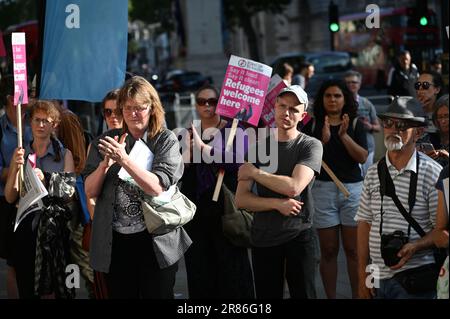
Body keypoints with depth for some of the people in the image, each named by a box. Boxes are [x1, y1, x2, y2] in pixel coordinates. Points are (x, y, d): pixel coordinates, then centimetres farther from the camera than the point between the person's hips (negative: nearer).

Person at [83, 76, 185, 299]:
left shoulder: (166, 141, -1)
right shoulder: (105, 142, 6)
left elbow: (157, 188, -14)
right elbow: (90, 192, 2)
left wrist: (124, 160, -22)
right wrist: (105, 164, -15)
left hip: (156, 241, -2)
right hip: (114, 242, 2)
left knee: (158, 295, 4)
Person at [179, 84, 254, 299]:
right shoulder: (190, 134, 13)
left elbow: (236, 161, -18)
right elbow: (179, 173, 12)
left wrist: (202, 147, -19)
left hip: (226, 208, -4)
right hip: (196, 209, 4)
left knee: (231, 266, -5)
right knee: (200, 269, 3)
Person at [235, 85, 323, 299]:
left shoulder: (310, 146, -5)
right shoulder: (257, 148, 3)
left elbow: (294, 187, -21)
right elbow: (241, 200, -2)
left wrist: (254, 172, -9)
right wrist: (277, 204, -17)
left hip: (299, 236, -3)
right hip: (263, 237, 3)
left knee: (302, 294, 5)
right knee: (267, 296, 10)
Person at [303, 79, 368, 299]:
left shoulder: (355, 124, 6)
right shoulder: (313, 126, 6)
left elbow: (363, 157, -4)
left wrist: (344, 135, -14)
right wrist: (323, 140, -15)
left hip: (353, 189, 0)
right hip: (323, 188, 0)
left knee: (353, 249, 1)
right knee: (328, 250, 3)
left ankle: (357, 295, 8)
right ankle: (330, 297, 10)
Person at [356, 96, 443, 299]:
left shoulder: (433, 173, -7)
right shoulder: (374, 173, 9)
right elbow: (365, 223, 11)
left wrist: (414, 247, -23)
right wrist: (362, 277, 6)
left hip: (414, 281, -4)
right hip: (378, 278, 5)